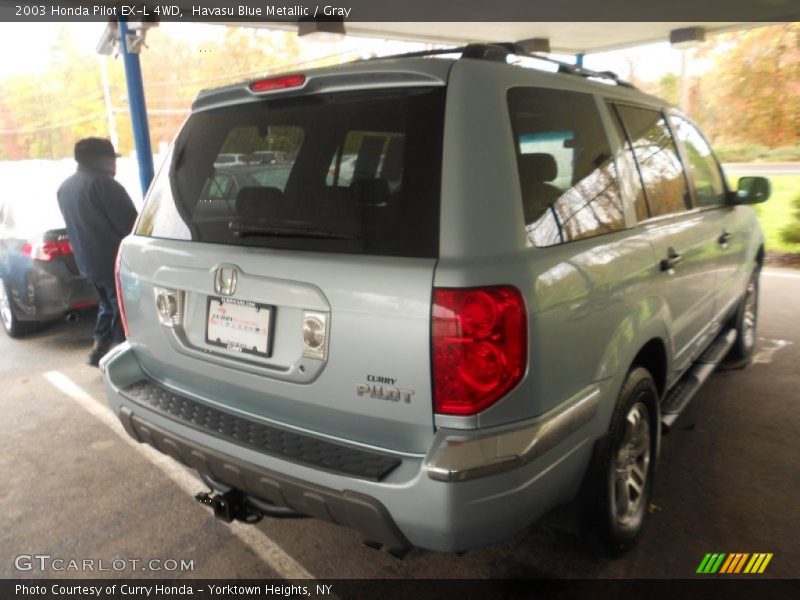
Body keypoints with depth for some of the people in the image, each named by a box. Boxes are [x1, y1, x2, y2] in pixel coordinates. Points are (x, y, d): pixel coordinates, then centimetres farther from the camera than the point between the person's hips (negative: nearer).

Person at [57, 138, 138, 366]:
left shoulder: (65, 188, 14)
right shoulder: (102, 183, -15)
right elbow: (129, 223, -16)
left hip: (87, 261, 9)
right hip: (113, 260, -9)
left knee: (109, 305, 21)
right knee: (123, 308, 0)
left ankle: (99, 349, 23)